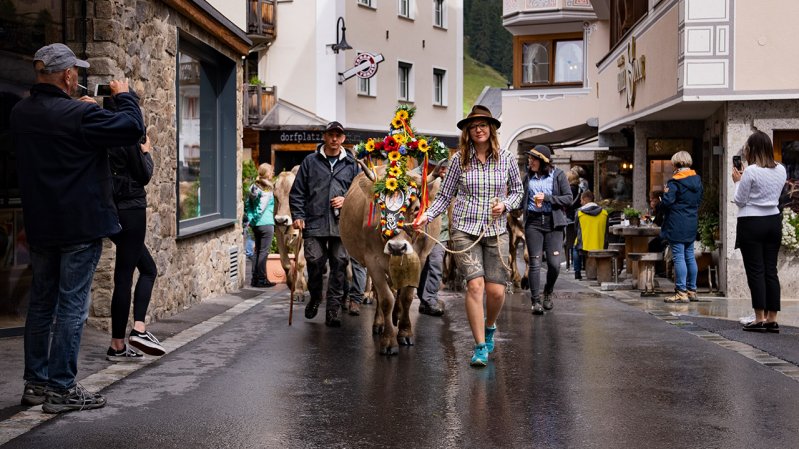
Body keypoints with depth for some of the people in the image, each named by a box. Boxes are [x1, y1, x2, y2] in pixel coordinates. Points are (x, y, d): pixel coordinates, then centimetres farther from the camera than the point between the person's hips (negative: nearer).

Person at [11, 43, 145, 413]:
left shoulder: (20, 114, 4)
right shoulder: (78, 115, -19)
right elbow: (132, 128, -14)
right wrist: (123, 97, 2)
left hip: (40, 226, 8)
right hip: (79, 226, -7)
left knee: (41, 303, 15)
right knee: (72, 306, -2)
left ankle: (35, 382, 22)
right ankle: (61, 389, 1)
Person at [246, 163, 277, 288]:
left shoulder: (253, 187, 9)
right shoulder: (268, 189, -11)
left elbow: (247, 205, 8)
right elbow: (262, 207, -19)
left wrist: (251, 219, 8)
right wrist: (255, 219, -10)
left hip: (255, 225, 7)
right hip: (266, 223, -7)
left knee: (257, 250, 13)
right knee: (264, 251, -2)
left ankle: (255, 278, 17)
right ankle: (262, 279, 0)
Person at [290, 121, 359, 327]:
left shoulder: (351, 164, 13)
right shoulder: (310, 161, 9)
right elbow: (297, 192, 8)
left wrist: (347, 200, -2)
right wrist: (297, 215, -2)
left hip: (341, 224, 1)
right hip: (314, 223, -1)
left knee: (339, 264, -2)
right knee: (314, 262, -5)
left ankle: (333, 310, 6)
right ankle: (315, 298, 24)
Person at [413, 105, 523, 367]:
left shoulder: (506, 159, 4)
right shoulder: (459, 159, 2)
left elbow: (517, 191, 15)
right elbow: (445, 195, 6)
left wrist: (505, 204, -5)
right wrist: (427, 216, -7)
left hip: (496, 230, 1)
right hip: (464, 229, -1)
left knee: (496, 290, -3)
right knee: (475, 284, -14)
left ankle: (489, 327, 31)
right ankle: (481, 347, -4)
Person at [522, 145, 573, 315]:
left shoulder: (558, 175, 3)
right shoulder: (528, 176, 12)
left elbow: (568, 198, -1)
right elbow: (522, 200, 19)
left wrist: (547, 197, -10)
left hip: (553, 222, -2)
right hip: (533, 222, 2)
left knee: (554, 263, -6)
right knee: (535, 263, -4)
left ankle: (548, 293, 21)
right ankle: (536, 301, 0)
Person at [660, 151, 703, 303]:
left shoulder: (675, 182, -14)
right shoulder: (697, 179, 9)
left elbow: (667, 202, -18)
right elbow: (699, 199, 16)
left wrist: (665, 193, 2)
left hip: (676, 225, -8)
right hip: (692, 223, 8)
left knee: (678, 257, -6)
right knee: (690, 257, 13)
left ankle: (681, 292, -6)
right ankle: (692, 290, 18)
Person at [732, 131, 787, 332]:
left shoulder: (751, 172, -14)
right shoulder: (781, 170, 5)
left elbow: (739, 201, -8)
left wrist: (737, 181, 6)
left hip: (751, 223, -6)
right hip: (774, 221, 6)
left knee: (755, 271, -2)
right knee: (771, 270, 8)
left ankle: (760, 318, -2)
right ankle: (772, 319, 8)